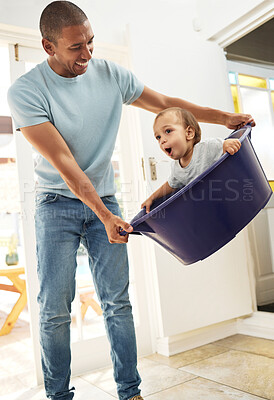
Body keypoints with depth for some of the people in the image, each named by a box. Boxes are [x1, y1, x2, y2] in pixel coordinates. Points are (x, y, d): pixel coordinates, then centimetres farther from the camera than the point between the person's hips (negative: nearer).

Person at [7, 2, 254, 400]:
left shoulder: (111, 74, -1)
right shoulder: (25, 92, -13)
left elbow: (165, 103, 9)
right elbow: (62, 161, -19)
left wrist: (224, 117, 6)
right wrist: (103, 215, -23)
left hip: (104, 200, 3)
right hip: (57, 204, -2)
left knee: (117, 302, 1)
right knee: (55, 307, -3)